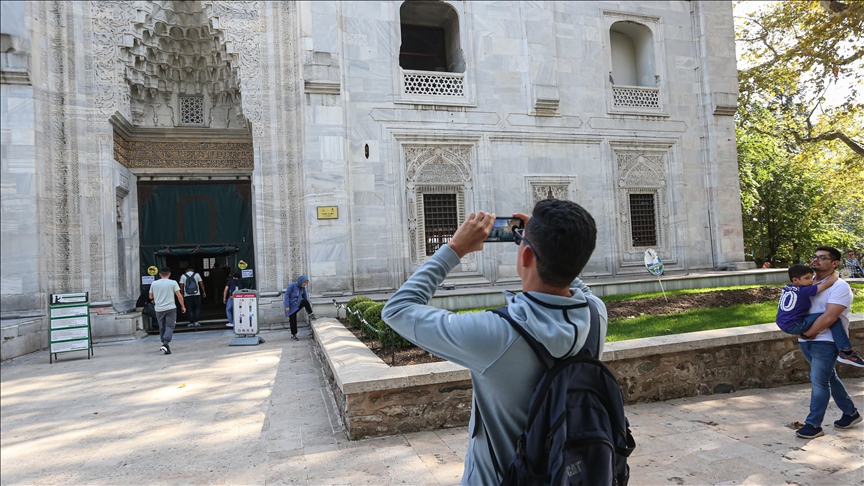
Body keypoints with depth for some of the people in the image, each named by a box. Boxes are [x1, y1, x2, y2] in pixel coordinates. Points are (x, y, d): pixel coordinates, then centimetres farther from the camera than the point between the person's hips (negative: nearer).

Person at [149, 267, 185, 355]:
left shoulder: (154, 283, 4)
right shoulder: (173, 283, -4)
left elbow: (151, 297, 15)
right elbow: (179, 296, -7)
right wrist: (183, 306, 3)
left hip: (159, 309, 3)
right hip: (170, 308, -3)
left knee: (162, 327, 15)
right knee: (169, 326, -3)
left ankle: (165, 344, 25)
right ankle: (166, 344, -20)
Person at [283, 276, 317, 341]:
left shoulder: (302, 288, -3)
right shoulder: (292, 285, -21)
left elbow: (305, 297, 5)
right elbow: (286, 295, -20)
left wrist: (308, 307, 4)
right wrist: (287, 306, -22)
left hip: (298, 304, 4)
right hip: (291, 306, -4)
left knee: (305, 301, -26)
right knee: (293, 320, -1)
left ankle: (310, 315, -10)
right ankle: (293, 335, 14)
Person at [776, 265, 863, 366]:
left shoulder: (786, 288, 10)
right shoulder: (804, 291, -11)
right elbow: (828, 283, -12)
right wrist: (835, 274, 8)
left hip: (782, 324, 9)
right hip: (794, 326, -9)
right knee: (832, 318, -13)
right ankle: (846, 352, -13)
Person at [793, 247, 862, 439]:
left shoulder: (839, 287, -12)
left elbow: (829, 318, -21)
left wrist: (806, 333, -14)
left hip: (826, 342, -7)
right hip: (806, 341, 7)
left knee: (818, 381, -4)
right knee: (829, 378, 19)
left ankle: (814, 424, 5)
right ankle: (851, 413, 37)